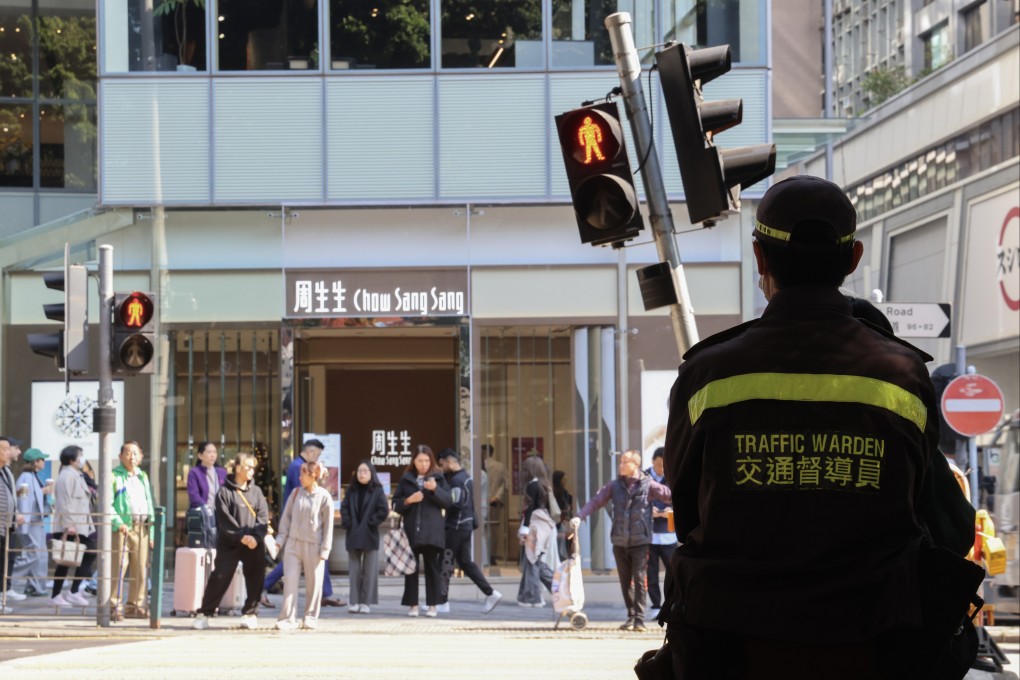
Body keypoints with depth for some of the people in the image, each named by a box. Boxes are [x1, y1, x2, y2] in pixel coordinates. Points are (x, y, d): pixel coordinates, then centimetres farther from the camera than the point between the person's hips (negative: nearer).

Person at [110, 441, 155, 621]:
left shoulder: (143, 476, 20)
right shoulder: (114, 476, 0)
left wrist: (151, 531, 15)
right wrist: (118, 523, -18)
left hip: (142, 527, 6)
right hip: (122, 527, -6)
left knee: (141, 569, 6)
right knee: (119, 567, -9)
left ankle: (134, 605, 15)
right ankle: (114, 606, -7)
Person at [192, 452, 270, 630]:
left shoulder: (256, 491, 10)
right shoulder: (224, 492, -2)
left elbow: (263, 516, 2)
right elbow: (225, 520, -9)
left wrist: (256, 536, -14)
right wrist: (241, 536, -17)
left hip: (254, 544, 4)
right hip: (229, 544, -4)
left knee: (255, 579, 2)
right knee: (219, 577, -8)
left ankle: (250, 613, 15)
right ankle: (204, 614, -1)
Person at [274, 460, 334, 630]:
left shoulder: (324, 497, -5)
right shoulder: (296, 493, 5)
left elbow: (328, 525, -3)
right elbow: (286, 517, 9)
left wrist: (324, 550, -6)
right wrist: (281, 539, 1)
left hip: (313, 546, -2)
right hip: (293, 544, 2)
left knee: (314, 583, 5)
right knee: (290, 581, -4)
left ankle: (310, 618, 18)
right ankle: (287, 618, -4)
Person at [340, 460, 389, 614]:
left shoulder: (377, 491, -1)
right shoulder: (351, 490, 9)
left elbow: (384, 510, -6)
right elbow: (344, 508, 9)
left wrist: (371, 523, -11)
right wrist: (347, 523, -4)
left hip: (370, 536, -3)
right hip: (353, 536, 3)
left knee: (369, 570, 0)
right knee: (354, 570, 3)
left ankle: (366, 602, 4)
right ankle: (354, 602, 6)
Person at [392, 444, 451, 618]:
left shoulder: (438, 478, 7)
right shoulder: (406, 480, 9)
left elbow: (448, 501, -1)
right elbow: (396, 505, 8)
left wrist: (435, 489, -16)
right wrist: (408, 500, -11)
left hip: (432, 532, -1)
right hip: (411, 530, 1)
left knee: (432, 568, 1)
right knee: (411, 568, 1)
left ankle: (432, 605, 6)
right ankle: (412, 605, 5)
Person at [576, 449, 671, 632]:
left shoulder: (648, 485, -3)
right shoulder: (615, 486, 6)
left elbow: (669, 495, -6)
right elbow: (596, 501, 5)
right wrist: (580, 516, -9)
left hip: (640, 541, -4)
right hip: (620, 541, 4)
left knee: (640, 579, -8)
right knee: (625, 581, 8)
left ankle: (639, 618, -4)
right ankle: (631, 616, 18)